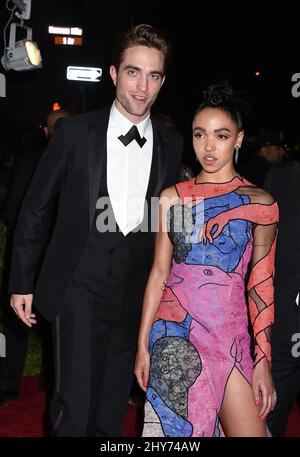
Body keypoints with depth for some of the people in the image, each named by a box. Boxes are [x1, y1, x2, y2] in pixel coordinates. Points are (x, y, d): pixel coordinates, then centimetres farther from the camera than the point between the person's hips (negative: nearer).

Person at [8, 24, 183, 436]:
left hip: (137, 293, 3)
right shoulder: (75, 132, -6)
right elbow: (35, 208, -1)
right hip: (79, 289, -3)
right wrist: (22, 283, 0)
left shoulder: (171, 145, 2)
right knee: (74, 407, -2)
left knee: (112, 409, 15)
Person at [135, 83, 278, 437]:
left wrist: (263, 361, -2)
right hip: (174, 331, 1)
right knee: (176, 425, 8)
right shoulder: (172, 197, 5)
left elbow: (260, 285, 1)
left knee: (249, 430, -6)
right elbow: (159, 272, 6)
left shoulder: (260, 204, 0)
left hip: (230, 334, -1)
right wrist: (142, 345, 4)